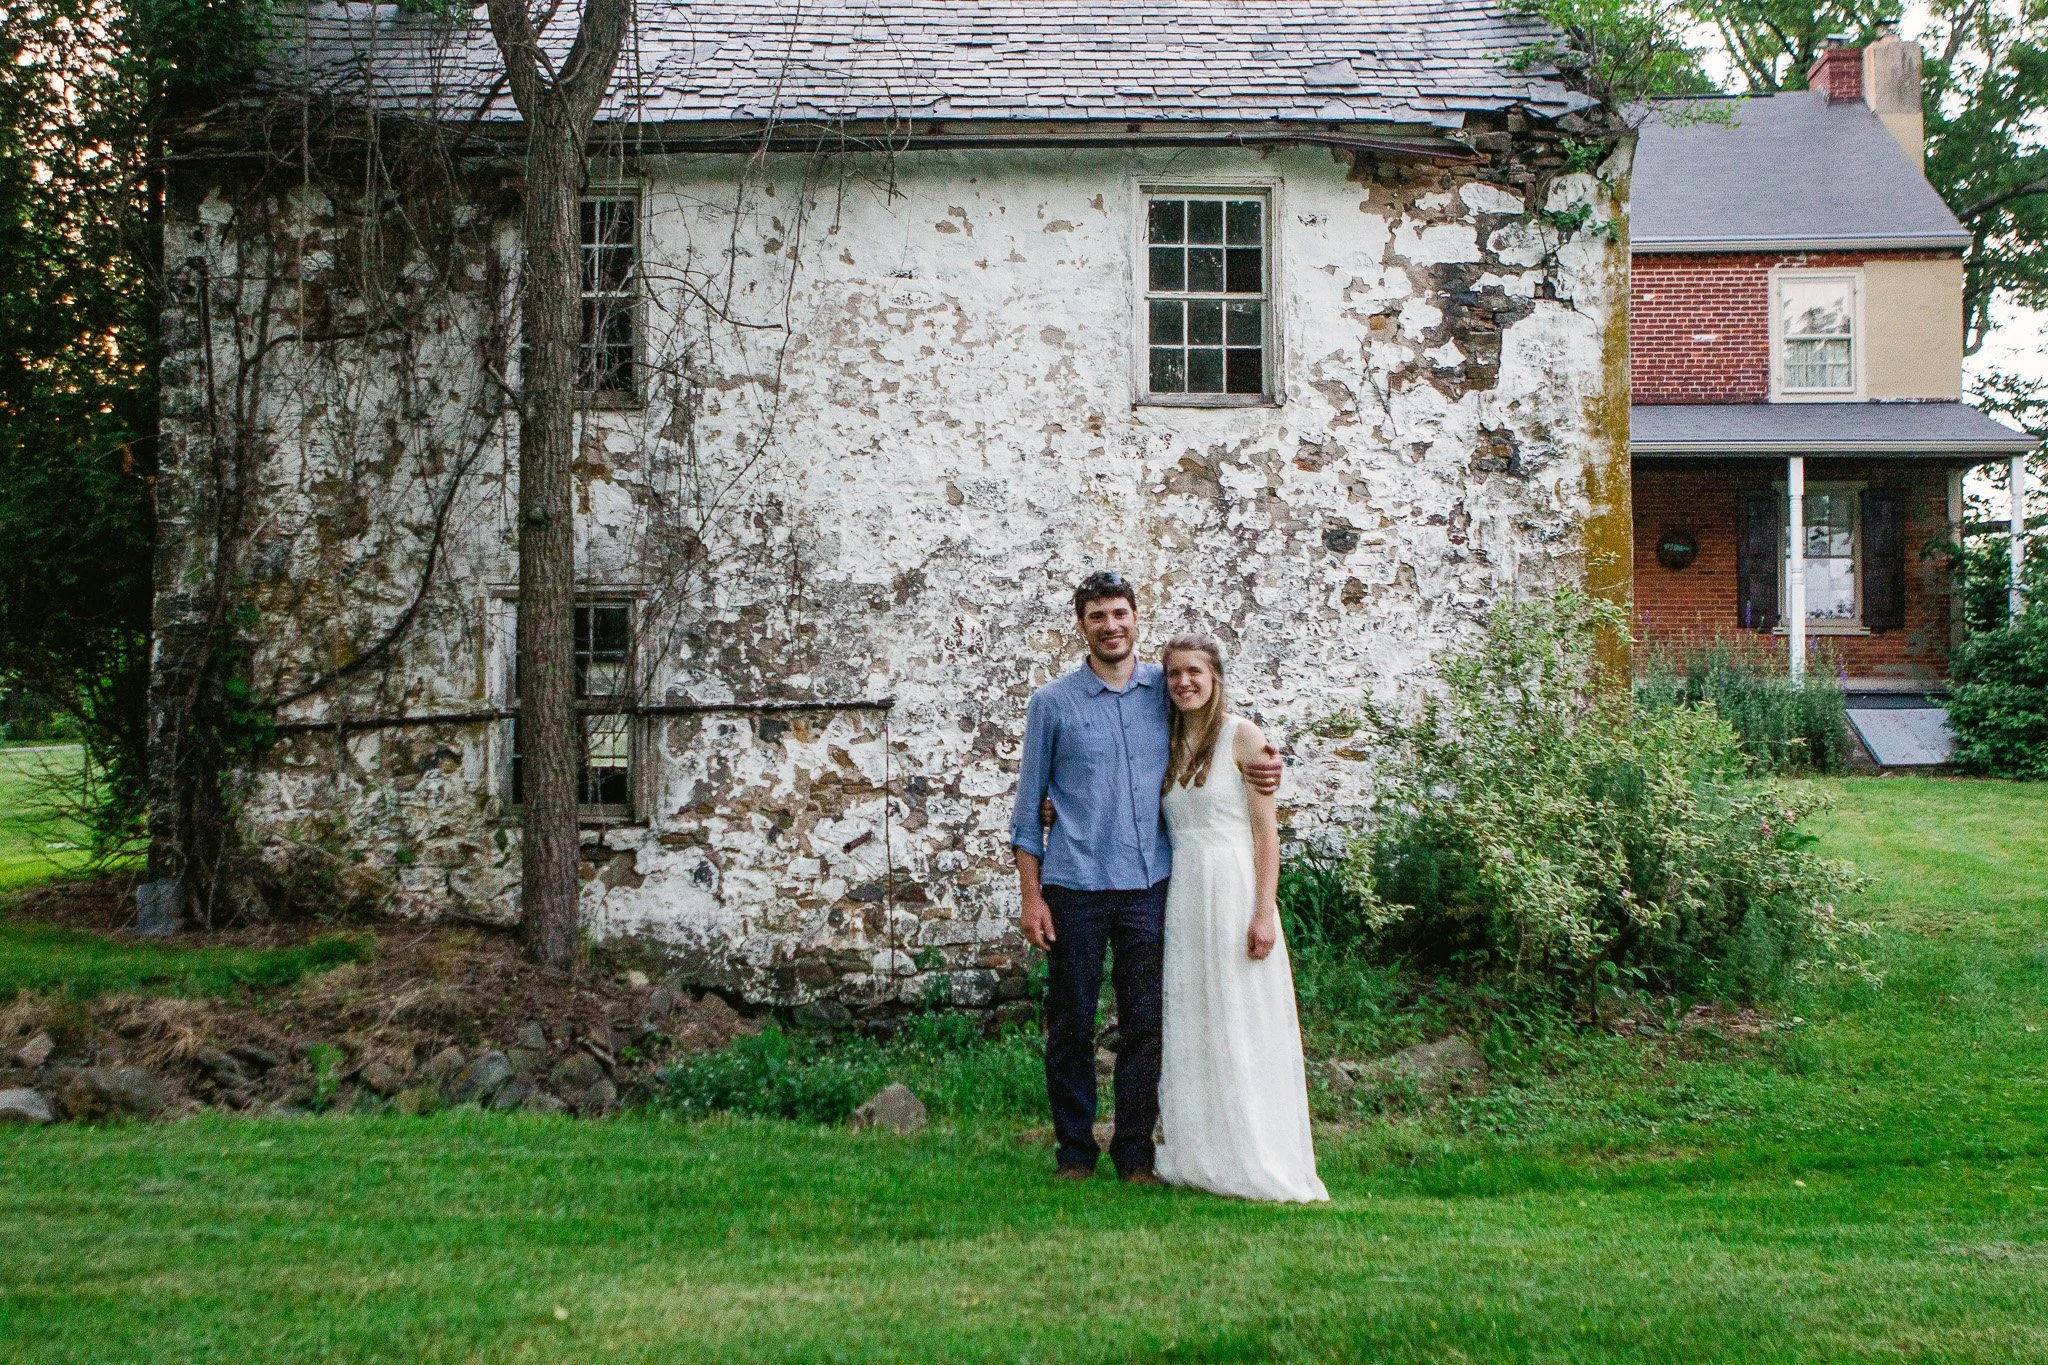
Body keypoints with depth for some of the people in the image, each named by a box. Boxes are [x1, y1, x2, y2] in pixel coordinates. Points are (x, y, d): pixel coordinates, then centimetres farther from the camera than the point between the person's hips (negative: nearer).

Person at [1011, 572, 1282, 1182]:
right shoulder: (1053, 703, 3)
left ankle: (1135, 1151, 15)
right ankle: (1075, 1150, 15)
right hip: (1076, 887, -2)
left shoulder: (1167, 690, 8)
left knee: (1145, 1023, 4)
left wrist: (1260, 770, -3)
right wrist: (1031, 895, -2)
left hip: (1150, 883, 2)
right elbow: (1029, 806, 5)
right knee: (1071, 1023, 4)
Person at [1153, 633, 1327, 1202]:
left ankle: (1253, 1162, 1)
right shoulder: (1170, 744, 14)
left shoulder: (1242, 737, -3)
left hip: (1232, 888, -6)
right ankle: (1198, 1158, 12)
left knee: (1240, 1025, -4)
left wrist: (1264, 912, -16)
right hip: (1181, 893, 6)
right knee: (1188, 1026, 6)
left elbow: (1265, 830, -7)